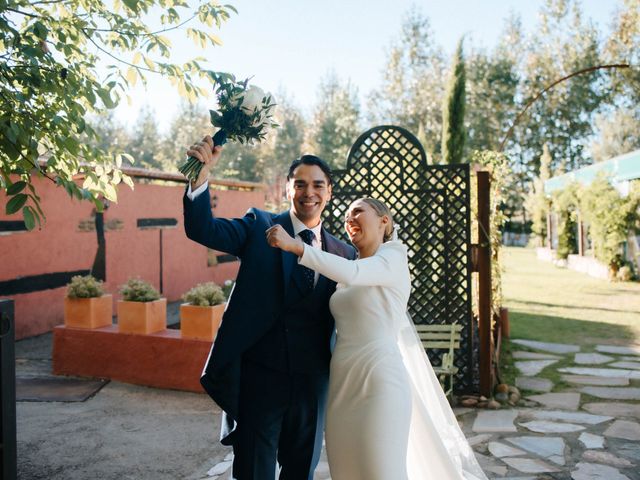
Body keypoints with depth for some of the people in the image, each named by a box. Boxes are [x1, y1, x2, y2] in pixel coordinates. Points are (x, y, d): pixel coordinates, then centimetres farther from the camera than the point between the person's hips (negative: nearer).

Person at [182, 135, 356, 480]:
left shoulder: (343, 253, 5)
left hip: (312, 381, 3)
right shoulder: (259, 227, -2)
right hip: (259, 374, -3)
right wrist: (202, 173, -30)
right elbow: (202, 229, -15)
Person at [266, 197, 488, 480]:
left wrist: (295, 246, -31)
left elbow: (351, 273, -27)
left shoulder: (394, 259, -6)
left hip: (378, 381, -7)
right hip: (342, 383, 7)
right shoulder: (350, 269, 16)